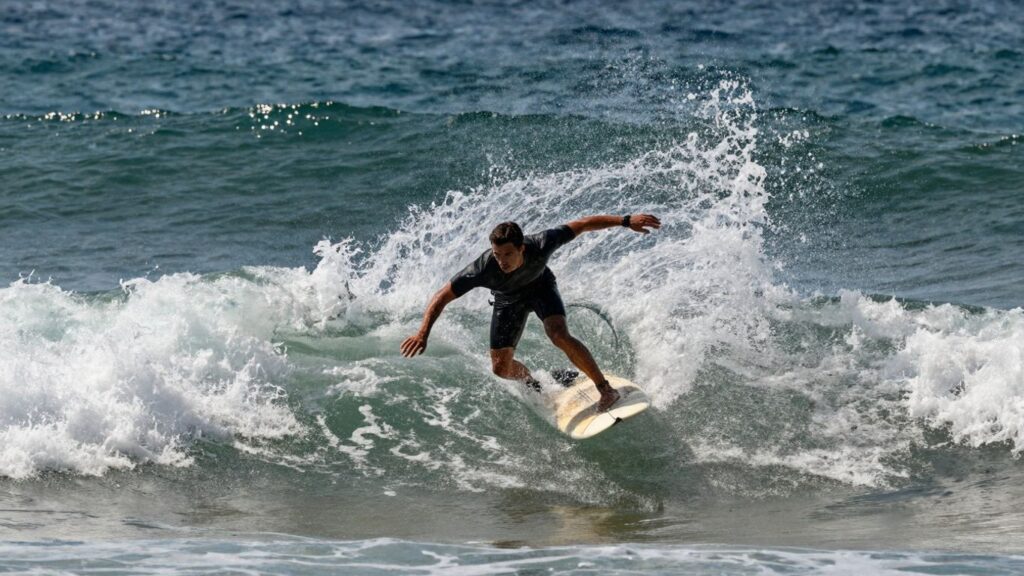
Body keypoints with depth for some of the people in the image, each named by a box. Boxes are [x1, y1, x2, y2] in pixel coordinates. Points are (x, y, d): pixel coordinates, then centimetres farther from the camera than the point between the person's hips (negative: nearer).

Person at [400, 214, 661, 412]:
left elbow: (583, 224, -29)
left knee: (560, 336, -28)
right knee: (501, 368, 0)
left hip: (540, 287, -1)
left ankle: (606, 390, -15)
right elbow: (441, 297, -35)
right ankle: (531, 382, 37)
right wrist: (423, 333, -46)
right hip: (508, 300, 1)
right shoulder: (483, 269, -42)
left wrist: (626, 221, -28)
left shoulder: (540, 245, -41)